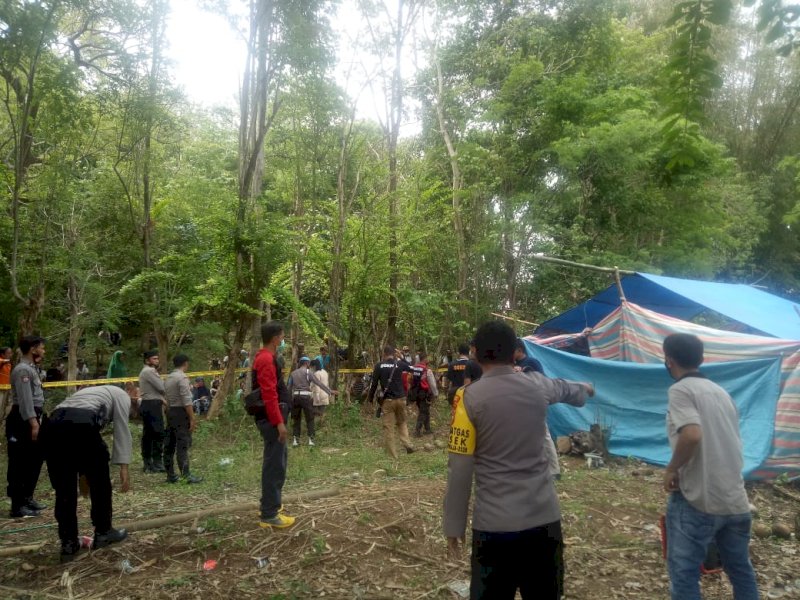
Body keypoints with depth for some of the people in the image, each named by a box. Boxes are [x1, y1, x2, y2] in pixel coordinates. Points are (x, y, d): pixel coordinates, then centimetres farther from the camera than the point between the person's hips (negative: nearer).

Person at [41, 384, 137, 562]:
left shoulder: (95, 392, 40)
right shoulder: (122, 395, 21)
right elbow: (122, 431, 7)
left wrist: (82, 472, 46)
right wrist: (124, 467, 3)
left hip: (51, 426, 7)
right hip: (81, 425, -7)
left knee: (64, 489, 17)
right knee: (100, 482, 14)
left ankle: (68, 543, 22)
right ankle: (103, 532, 26)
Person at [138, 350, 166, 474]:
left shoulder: (146, 371, 21)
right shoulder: (149, 371, -13)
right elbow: (162, 388, -16)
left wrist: (162, 400, 12)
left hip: (147, 404, 11)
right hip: (152, 405, -11)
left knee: (148, 434, 11)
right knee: (158, 434, -10)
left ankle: (148, 464, 15)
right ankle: (157, 464, -9)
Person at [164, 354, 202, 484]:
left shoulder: (168, 378, 14)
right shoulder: (182, 378, -12)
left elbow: (167, 398, 11)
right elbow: (187, 401, -18)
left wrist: (169, 414, 12)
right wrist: (192, 419, -17)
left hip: (170, 411, 9)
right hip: (181, 413, -9)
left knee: (170, 444, 10)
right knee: (183, 444, -9)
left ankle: (171, 475, 16)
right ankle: (186, 475, -11)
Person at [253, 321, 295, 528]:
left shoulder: (265, 357, 15)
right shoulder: (266, 359, -18)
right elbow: (269, 395, -24)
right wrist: (279, 422, -24)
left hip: (271, 419, 11)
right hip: (271, 420, -11)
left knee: (275, 462, 19)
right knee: (275, 465, -5)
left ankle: (270, 505, 29)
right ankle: (269, 515, 2)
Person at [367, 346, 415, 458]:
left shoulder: (379, 366, -4)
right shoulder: (400, 364, 1)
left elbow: (374, 384, -4)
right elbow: (412, 368, 20)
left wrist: (370, 398, 8)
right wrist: (402, 358, 21)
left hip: (387, 400, -3)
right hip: (400, 399, 3)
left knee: (388, 428, 3)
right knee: (401, 423, 22)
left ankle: (392, 455, 5)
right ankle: (408, 444, 5)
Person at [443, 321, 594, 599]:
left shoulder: (469, 397, -11)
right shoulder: (537, 386, 2)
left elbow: (460, 469, -10)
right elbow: (565, 388, 27)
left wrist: (454, 525, 0)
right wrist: (585, 388, 50)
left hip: (495, 524, -4)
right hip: (544, 518, 4)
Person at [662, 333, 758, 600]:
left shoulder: (680, 390, -10)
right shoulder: (721, 392, 14)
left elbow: (692, 435, -26)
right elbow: (730, 441, 20)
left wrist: (671, 469, -11)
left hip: (697, 501, -8)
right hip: (735, 501, 8)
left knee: (684, 574, 2)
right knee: (741, 570, 23)